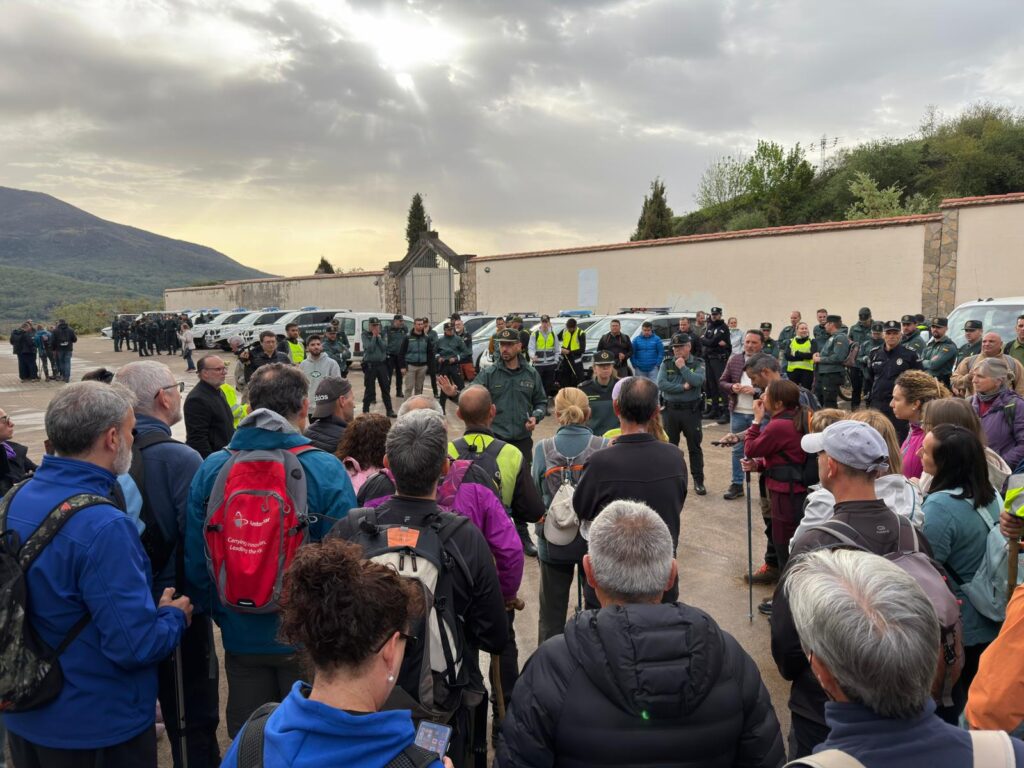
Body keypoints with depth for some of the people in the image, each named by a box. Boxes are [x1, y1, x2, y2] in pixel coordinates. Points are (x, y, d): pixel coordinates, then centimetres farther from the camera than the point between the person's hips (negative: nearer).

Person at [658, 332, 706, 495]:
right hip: (671, 410, 2)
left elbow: (698, 381, -20)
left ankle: (698, 481, 12)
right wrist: (683, 387, -14)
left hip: (691, 410, -2)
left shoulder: (698, 364, -1)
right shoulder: (666, 363, 3)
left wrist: (682, 367, -14)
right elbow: (661, 384, -11)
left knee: (694, 447, 4)